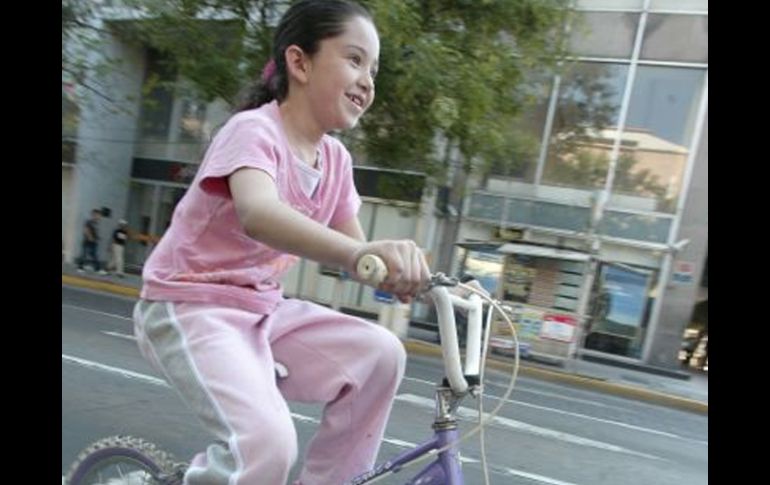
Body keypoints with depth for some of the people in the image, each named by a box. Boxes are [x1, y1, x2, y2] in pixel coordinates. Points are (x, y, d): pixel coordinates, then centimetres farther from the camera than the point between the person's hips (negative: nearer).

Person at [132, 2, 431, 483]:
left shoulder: (336, 159, 3)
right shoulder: (254, 130, -19)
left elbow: (354, 250, 3)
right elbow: (258, 214, -40)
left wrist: (420, 276, -14)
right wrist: (359, 253, -56)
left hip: (264, 310, 7)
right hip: (190, 307, -7)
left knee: (379, 354, -10)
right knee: (268, 441, -27)